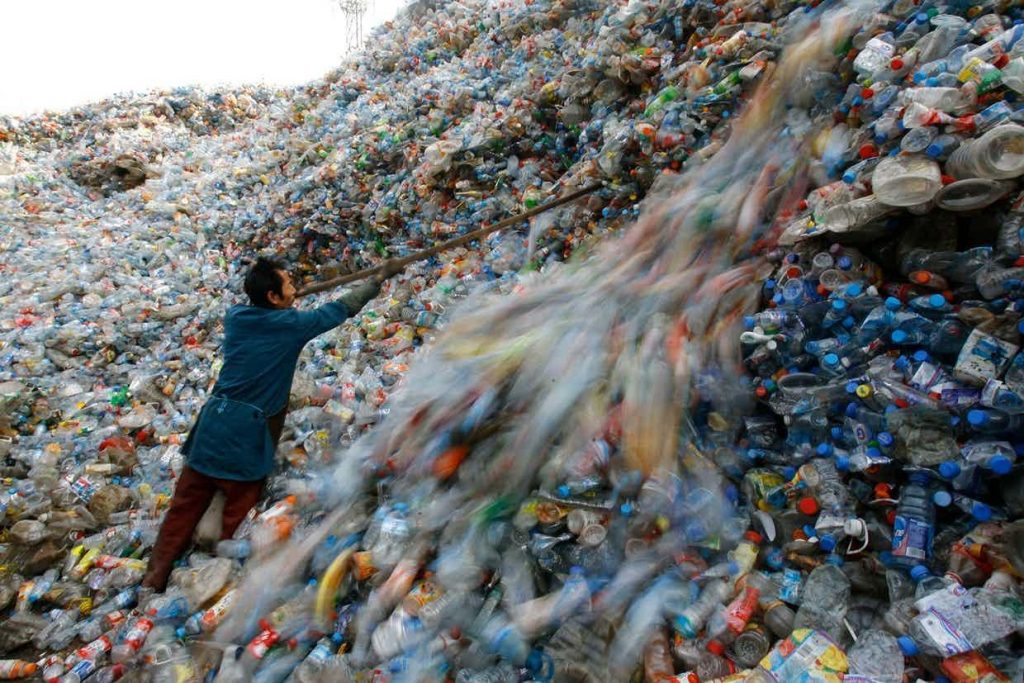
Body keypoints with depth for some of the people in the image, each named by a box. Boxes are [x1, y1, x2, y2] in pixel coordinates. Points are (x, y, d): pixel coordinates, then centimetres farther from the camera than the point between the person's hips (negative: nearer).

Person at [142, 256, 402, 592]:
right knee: (238, 514, 10)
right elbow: (341, 309, -2)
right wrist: (381, 277, 8)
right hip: (247, 435, -6)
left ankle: (153, 580, 20)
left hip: (213, 423, 6)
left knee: (186, 504, 14)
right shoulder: (290, 324, -11)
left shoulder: (235, 316, 3)